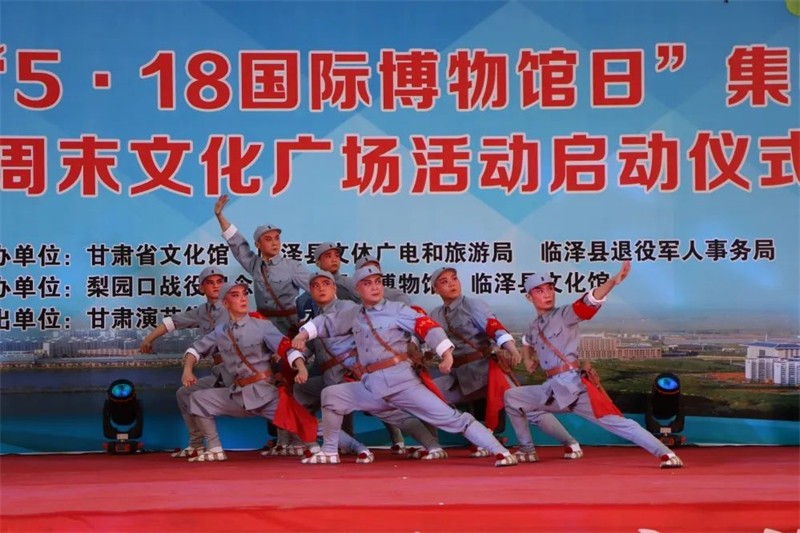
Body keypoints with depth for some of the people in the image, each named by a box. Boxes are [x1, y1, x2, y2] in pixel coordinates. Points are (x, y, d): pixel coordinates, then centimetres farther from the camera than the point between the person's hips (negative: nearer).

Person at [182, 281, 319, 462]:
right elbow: (197, 348, 18)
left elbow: (287, 347, -17)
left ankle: (315, 449, -8)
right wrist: (188, 369, -1)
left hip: (265, 391, -5)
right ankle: (215, 450, 9)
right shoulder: (220, 332, 7)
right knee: (198, 399, 5)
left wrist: (301, 369, -34)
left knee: (293, 418, -26)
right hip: (237, 394, 5)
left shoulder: (262, 326, -6)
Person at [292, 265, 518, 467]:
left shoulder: (397, 310, -2)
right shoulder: (353, 315, 13)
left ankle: (499, 451, -15)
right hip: (371, 387, 6)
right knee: (331, 394, 7)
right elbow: (327, 322, 27)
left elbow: (427, 326, -12)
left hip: (402, 382, -5)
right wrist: (304, 334, 10)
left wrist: (446, 353, -27)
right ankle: (329, 451, 19)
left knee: (449, 417, -13)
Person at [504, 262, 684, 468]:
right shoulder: (534, 326, 16)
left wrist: (613, 281, -35)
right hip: (551, 389, 7)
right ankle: (527, 450, 20)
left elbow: (590, 302, -19)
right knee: (511, 397, 10)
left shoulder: (565, 315, -1)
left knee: (615, 421, -16)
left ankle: (666, 454, -19)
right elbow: (527, 341, 41)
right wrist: (527, 357, 20)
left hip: (573, 384, -7)